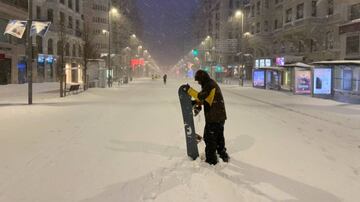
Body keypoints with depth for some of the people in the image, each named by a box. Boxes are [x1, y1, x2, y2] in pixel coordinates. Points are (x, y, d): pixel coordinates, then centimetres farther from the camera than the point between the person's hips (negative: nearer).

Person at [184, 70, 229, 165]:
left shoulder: (209, 85, -18)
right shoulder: (212, 84, 15)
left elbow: (201, 96, -30)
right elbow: (205, 98, 19)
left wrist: (189, 90, -22)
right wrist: (198, 103, 4)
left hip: (213, 118, -10)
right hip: (220, 116, 10)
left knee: (209, 138, 0)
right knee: (219, 136, 23)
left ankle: (211, 159, 7)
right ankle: (223, 154, 37)